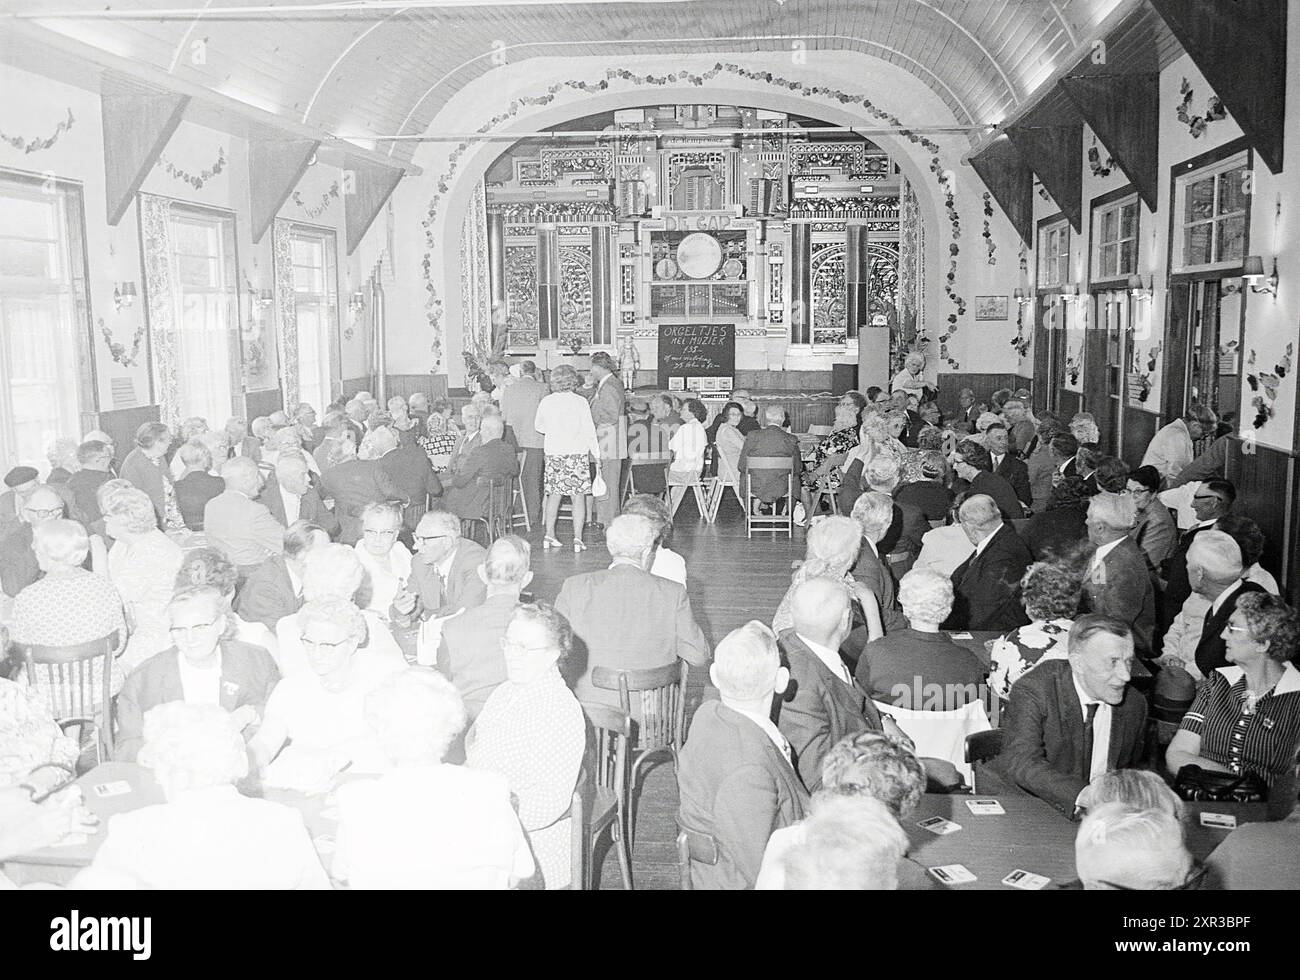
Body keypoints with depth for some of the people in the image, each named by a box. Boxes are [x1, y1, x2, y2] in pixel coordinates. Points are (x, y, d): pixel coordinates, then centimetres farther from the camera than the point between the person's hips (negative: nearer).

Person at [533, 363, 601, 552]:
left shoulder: (546, 402, 0)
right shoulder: (580, 402, -8)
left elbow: (538, 426, 15)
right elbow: (589, 430, -6)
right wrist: (596, 454, 4)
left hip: (553, 452, 3)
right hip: (577, 452, -3)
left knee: (554, 494, 13)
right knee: (578, 496, 1)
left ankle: (549, 535, 15)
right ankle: (577, 538, -2)